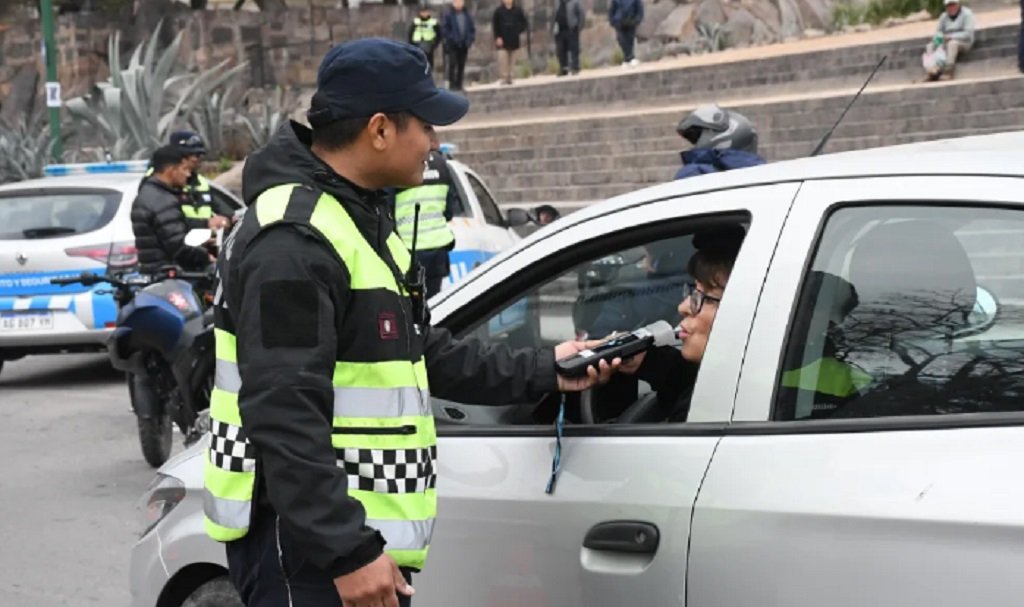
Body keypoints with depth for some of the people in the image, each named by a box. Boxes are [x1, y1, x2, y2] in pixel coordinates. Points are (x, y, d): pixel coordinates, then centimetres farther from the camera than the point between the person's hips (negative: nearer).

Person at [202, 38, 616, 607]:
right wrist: (347, 552, -27)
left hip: (356, 535, 11)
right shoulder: (294, 240, -20)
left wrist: (541, 370, 20)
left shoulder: (364, 217, 15)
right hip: (306, 542, -10)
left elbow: (424, 353, 23)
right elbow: (284, 417, -26)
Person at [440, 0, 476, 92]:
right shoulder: (447, 14, -4)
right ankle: (452, 84, -5)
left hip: (464, 45, 4)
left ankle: (459, 85, 13)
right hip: (452, 45, -4)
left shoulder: (467, 15, 10)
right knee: (452, 64, -9)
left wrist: (470, 39, -1)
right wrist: (451, 38, -16)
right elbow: (444, 29, -8)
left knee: (461, 65, 6)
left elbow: (472, 28, 13)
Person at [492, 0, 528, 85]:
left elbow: (524, 23, 11)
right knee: (502, 57, -13)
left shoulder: (518, 10, 2)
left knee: (512, 59, 5)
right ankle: (504, 77, -7)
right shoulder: (498, 11, -3)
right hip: (502, 40, -2)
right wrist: (497, 37, -9)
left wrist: (519, 32, -1)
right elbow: (495, 25, -1)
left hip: (514, 40, 2)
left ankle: (509, 77, 12)